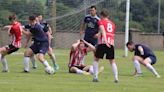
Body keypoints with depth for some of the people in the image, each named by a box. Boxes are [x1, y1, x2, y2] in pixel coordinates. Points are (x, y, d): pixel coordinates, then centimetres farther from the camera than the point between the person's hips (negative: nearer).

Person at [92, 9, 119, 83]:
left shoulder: (101, 21, 9)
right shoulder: (112, 24, 24)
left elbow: (103, 30, -9)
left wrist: (105, 40, -23)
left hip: (102, 43, -4)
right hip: (111, 44, 4)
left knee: (96, 59, 12)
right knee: (112, 61, 12)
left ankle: (95, 77, 4)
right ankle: (116, 78, 0)